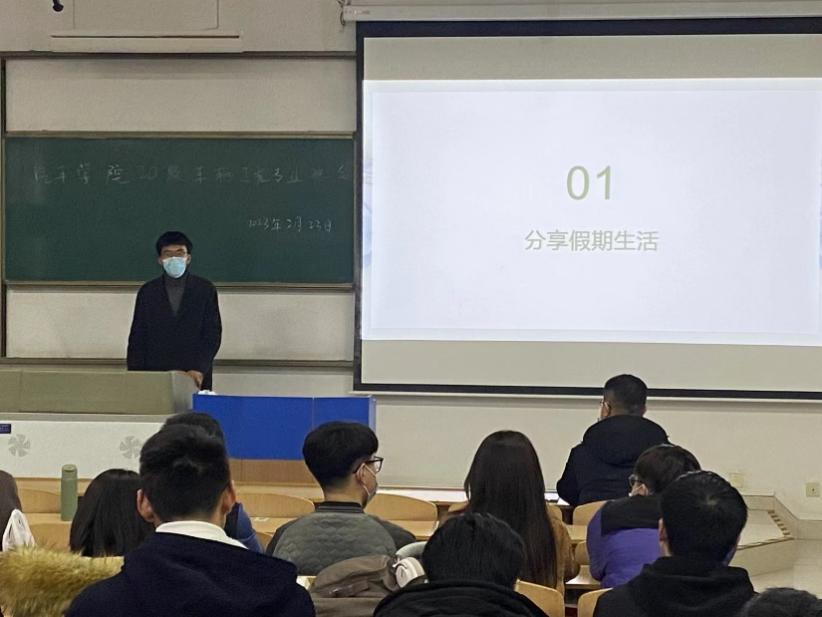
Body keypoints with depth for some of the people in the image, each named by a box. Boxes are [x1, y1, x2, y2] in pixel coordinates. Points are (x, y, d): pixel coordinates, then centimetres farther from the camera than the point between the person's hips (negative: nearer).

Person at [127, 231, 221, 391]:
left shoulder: (205, 290, 6)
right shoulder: (147, 292, 10)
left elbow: (213, 334, 1)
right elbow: (137, 338, 9)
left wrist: (199, 369, -12)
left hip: (195, 379, -1)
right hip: (154, 378, 1)